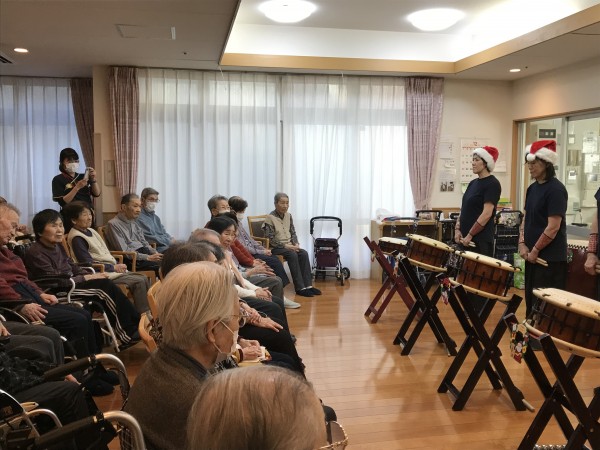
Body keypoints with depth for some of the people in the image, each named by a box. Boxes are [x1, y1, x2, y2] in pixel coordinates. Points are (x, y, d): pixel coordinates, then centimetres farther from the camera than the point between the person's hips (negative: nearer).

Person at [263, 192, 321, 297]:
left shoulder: (288, 216, 12)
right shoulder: (270, 218, -9)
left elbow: (293, 233, 17)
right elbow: (270, 239, -14)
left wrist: (296, 244, -3)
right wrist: (285, 246, -20)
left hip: (289, 246, 6)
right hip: (276, 248, -6)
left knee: (304, 253, -20)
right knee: (292, 255, -31)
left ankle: (308, 285, -21)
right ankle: (300, 288, -28)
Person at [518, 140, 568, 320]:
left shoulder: (556, 189, -15)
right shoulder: (532, 188, 10)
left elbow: (553, 227, -19)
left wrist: (535, 250, -13)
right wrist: (522, 243, 1)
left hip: (550, 258, -8)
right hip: (532, 255, 8)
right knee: (531, 301, 14)